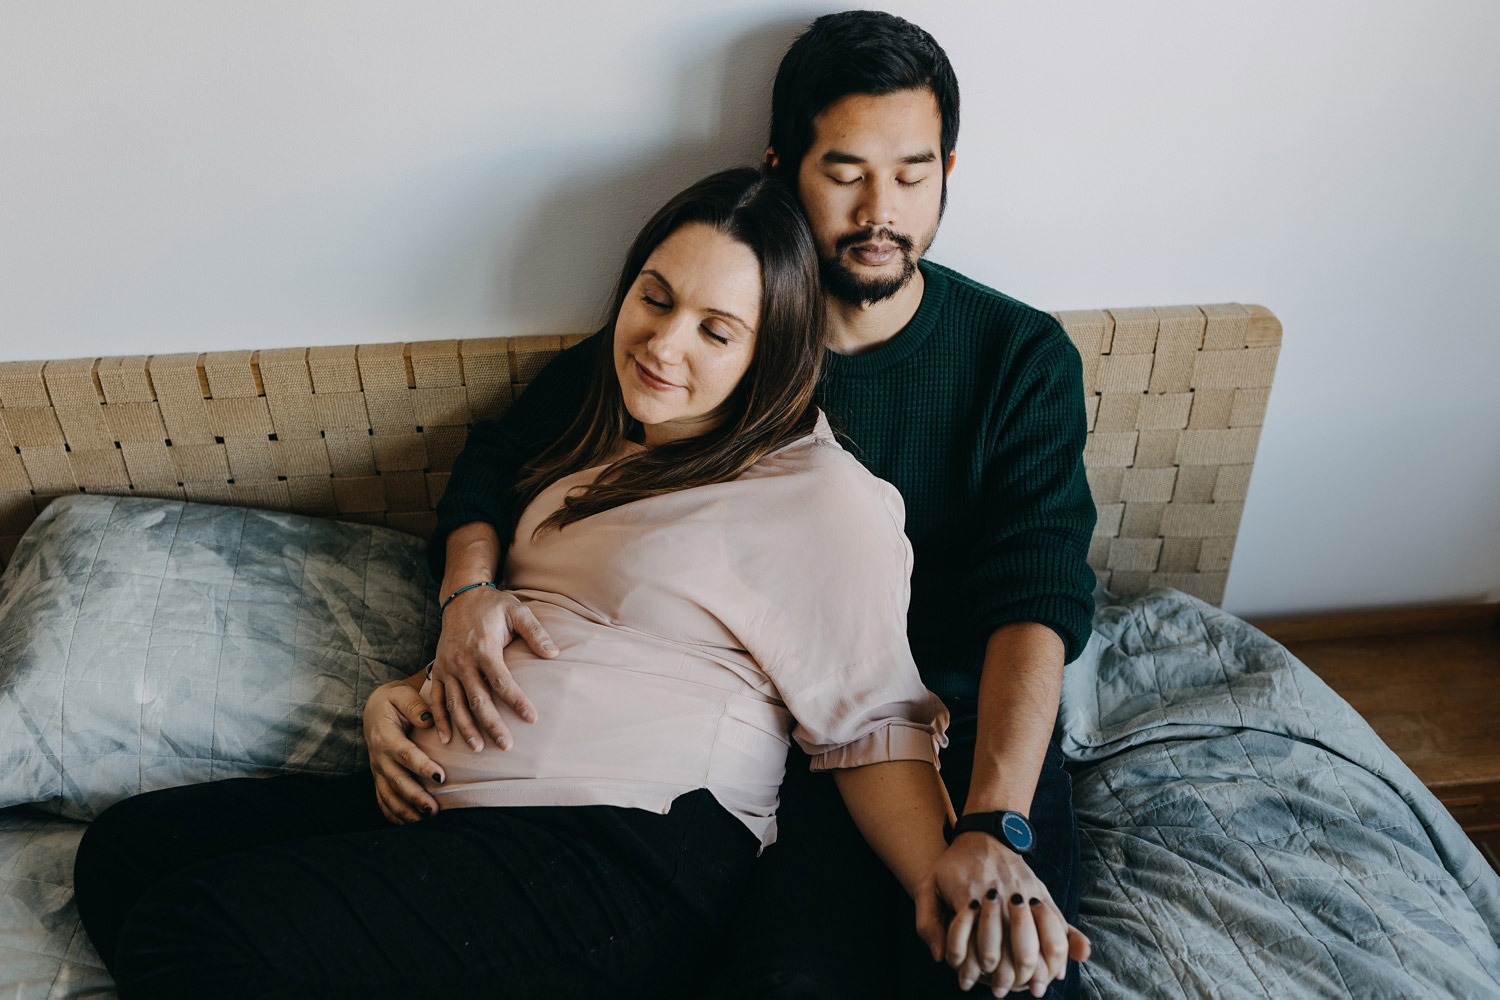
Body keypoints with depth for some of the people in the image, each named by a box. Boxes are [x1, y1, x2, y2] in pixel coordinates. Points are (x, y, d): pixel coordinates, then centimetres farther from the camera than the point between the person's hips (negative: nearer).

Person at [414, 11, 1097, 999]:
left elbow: (1038, 593, -11)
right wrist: (469, 593, -13)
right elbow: (500, 452, 9)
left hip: (980, 730, 1)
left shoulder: (1023, 355, 1)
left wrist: (994, 829, -26)